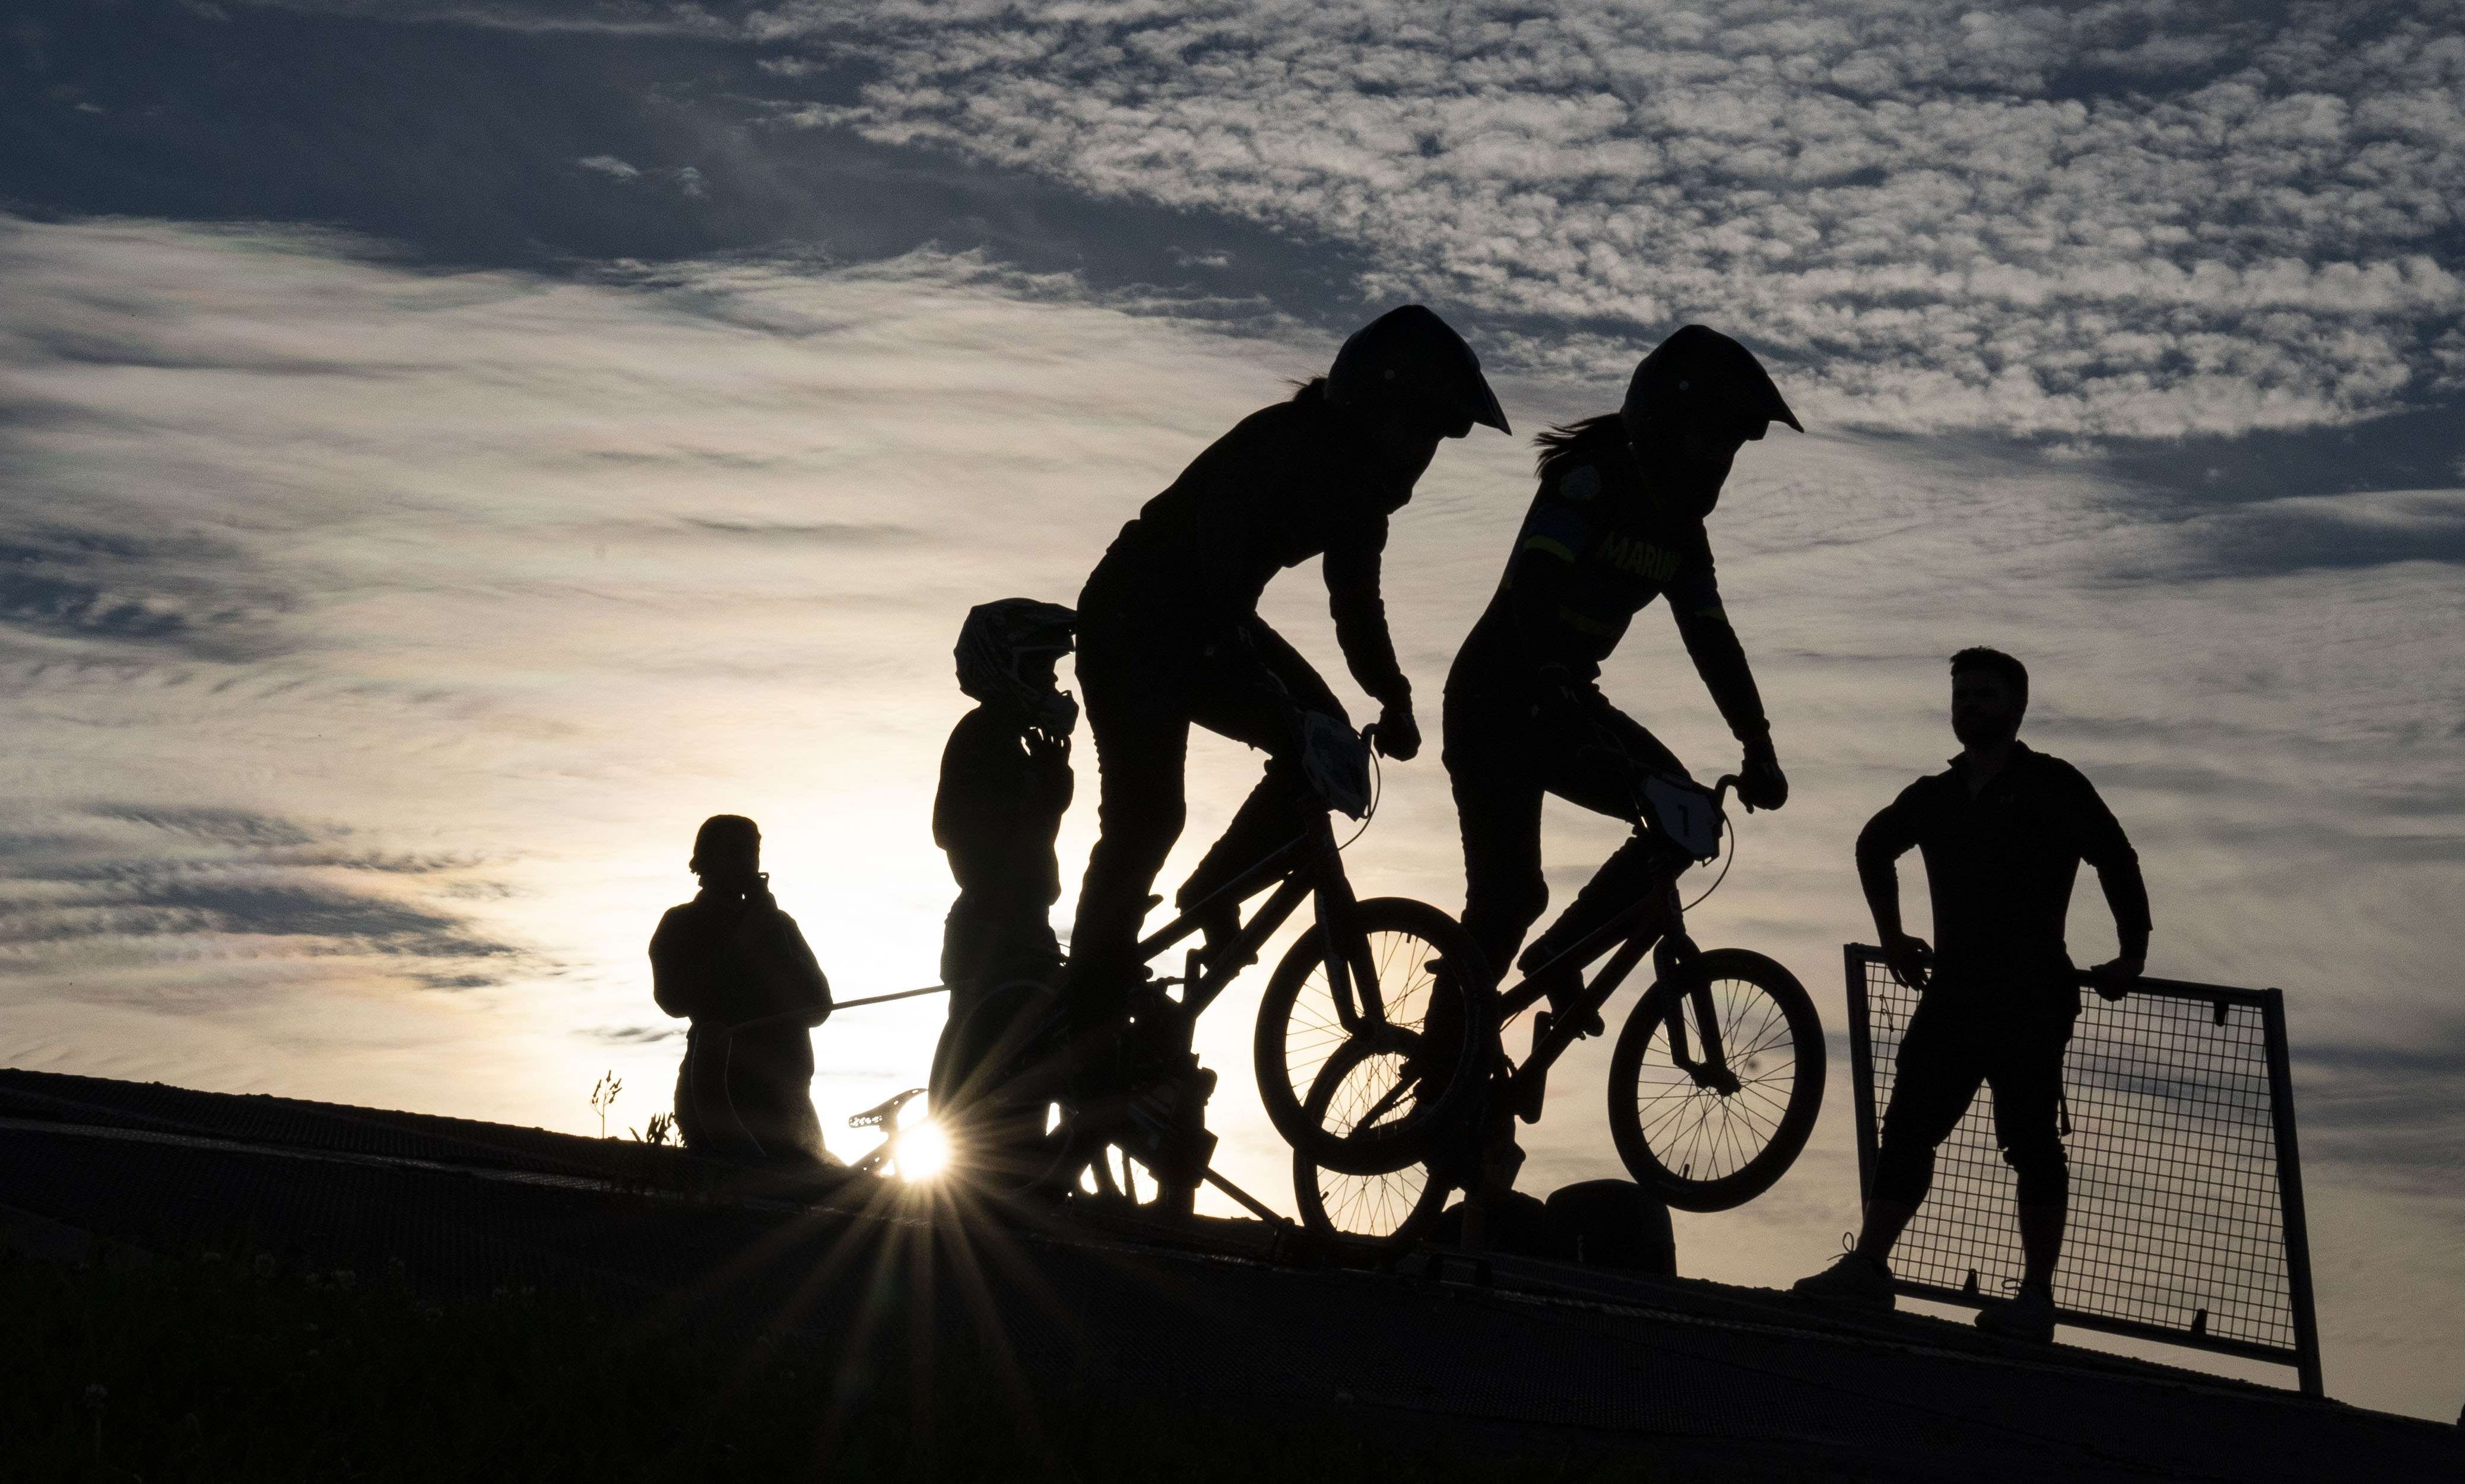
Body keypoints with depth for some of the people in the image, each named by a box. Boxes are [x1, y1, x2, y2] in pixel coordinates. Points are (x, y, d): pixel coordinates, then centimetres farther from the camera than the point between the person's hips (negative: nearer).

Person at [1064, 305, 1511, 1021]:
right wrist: (1258, 689, -39)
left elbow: (1356, 605, 6)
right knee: (1146, 814, -14)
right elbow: (1218, 578, -34)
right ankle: (1090, 1012, -4)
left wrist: (1393, 699, -6)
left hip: (1206, 622, 8)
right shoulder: (1280, 445, -26)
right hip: (1131, 620, -8)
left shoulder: (1358, 474, 0)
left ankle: (1213, 892, 5)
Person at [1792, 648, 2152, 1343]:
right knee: (1907, 1128, 2)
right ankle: (1867, 1265, 5)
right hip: (1953, 993, 6)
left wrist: (2133, 953, -3)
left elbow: (2117, 861, 0)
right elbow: (1874, 847, 32)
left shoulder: (2052, 787, -2)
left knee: (2029, 1139, -6)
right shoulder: (1934, 797, 14)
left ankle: (2036, 1294, -3)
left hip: (2031, 1001, -6)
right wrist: (1892, 935, 29)